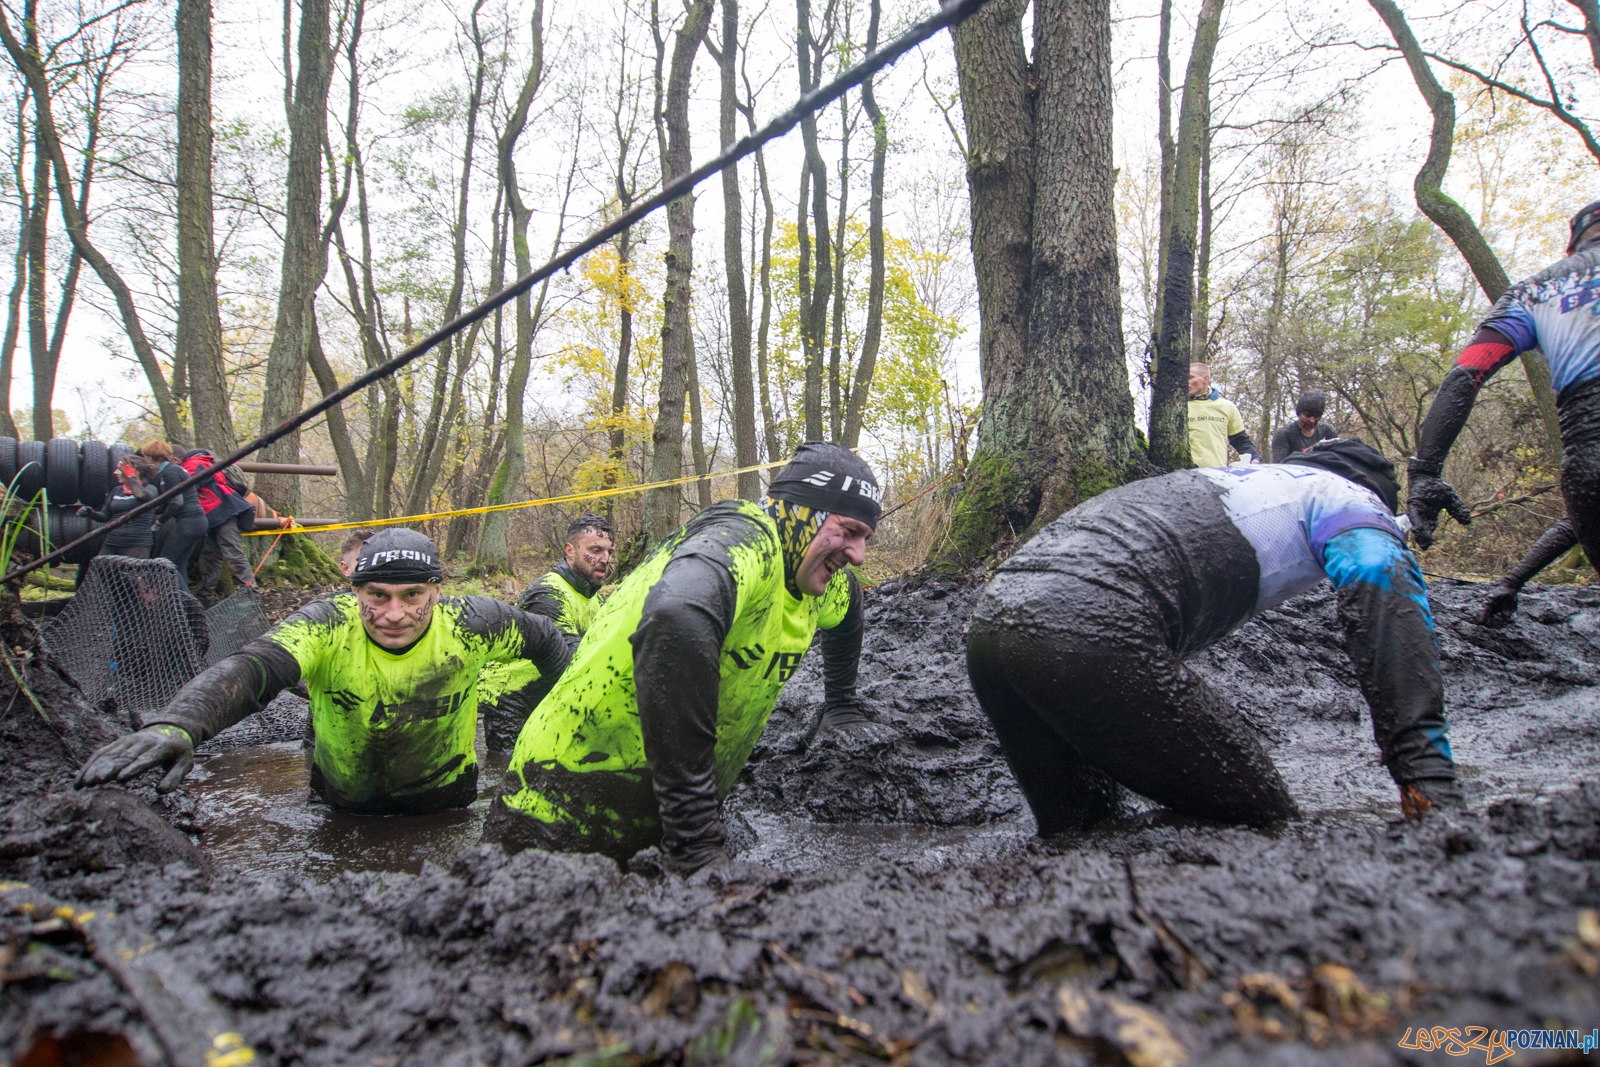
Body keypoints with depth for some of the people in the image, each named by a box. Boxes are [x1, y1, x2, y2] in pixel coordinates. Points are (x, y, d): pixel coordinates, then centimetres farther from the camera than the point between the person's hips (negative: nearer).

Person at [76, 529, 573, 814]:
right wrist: (176, 725, -68)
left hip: (442, 797, 0)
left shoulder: (470, 624, -27)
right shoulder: (328, 626, -30)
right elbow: (251, 669, -48)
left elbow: (544, 640, -8)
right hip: (344, 799, 1)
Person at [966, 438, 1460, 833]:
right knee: (1263, 823, 3)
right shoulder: (1349, 497, 20)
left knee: (1071, 839, 22)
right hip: (1090, 633, -9)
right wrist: (1428, 778, -8)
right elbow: (1385, 591, -4)